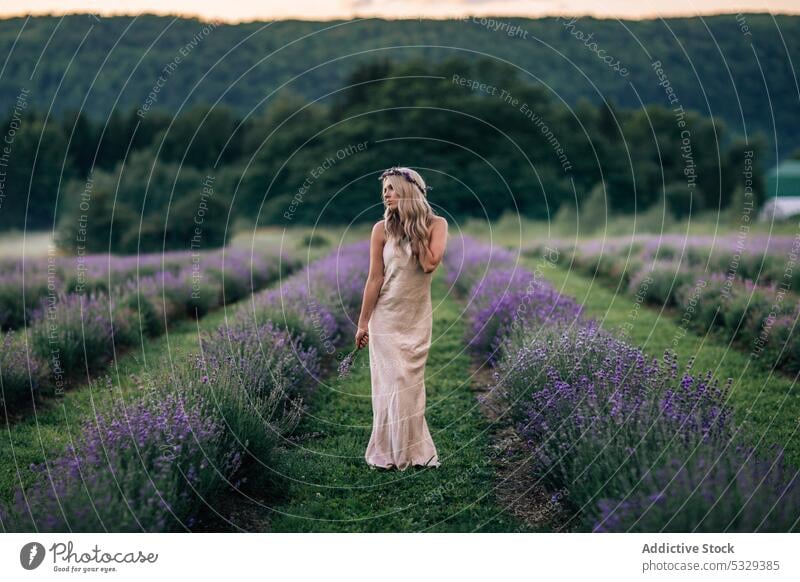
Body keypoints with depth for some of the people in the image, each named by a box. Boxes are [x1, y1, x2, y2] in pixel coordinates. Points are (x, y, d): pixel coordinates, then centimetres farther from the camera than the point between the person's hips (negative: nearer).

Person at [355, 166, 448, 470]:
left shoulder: (436, 224, -3)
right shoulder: (383, 228, -6)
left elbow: (430, 264, -18)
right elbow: (375, 278, -4)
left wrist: (416, 228, -10)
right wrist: (363, 322, -3)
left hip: (418, 318, 1)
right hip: (387, 317, -1)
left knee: (412, 383, 7)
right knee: (392, 383, -1)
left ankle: (414, 450, 18)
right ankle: (390, 453, 10)